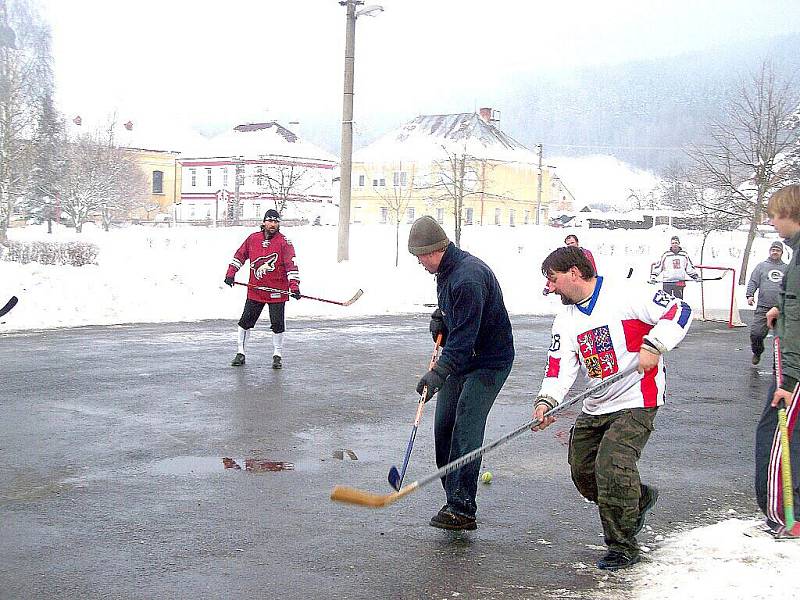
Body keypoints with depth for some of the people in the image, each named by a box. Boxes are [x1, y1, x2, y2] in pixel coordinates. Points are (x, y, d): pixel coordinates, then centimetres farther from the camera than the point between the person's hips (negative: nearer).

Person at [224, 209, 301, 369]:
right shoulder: (252, 239, 3)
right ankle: (240, 353, 18)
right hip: (255, 289, 3)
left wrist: (294, 286, -22)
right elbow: (240, 256, 15)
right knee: (245, 321, 5)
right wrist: (230, 274, 7)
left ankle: (277, 355, 15)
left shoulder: (284, 242, -6)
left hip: (277, 292, -3)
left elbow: (291, 265, -12)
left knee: (277, 325, 1)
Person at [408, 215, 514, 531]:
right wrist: (440, 317, 4)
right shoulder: (446, 270, 5)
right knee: (443, 427, 8)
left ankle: (462, 509, -11)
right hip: (460, 359, 10)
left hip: (489, 362, -10)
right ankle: (455, 498, 18)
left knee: (465, 432, -14)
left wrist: (438, 374, -35)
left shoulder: (468, 276, -27)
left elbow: (465, 335, -31)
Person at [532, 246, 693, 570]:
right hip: (595, 407, 8)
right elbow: (560, 367, -1)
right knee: (582, 471, 10)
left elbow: (679, 311, -13)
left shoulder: (626, 295, -13)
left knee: (612, 466, -20)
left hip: (636, 401, -8)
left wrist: (653, 346, -23)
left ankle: (623, 546, -3)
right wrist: (546, 401, -18)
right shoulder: (566, 321, 7)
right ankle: (640, 498, 36)